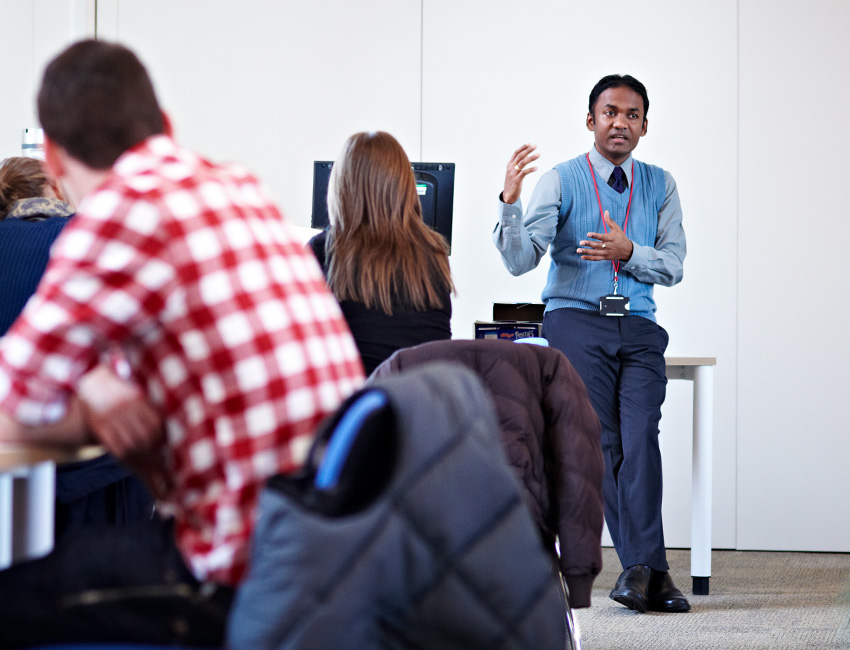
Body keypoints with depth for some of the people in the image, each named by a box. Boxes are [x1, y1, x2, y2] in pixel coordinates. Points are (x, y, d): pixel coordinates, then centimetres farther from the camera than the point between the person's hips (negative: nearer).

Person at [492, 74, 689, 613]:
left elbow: (673, 266, 6)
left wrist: (628, 252, -12)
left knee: (641, 437, -15)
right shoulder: (561, 181, 5)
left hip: (639, 328, 2)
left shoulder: (660, 186, 14)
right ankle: (651, 570, -5)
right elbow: (520, 260, -5)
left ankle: (638, 570, -15)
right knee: (601, 443, -8)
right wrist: (510, 203, -21)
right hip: (577, 324, -2)